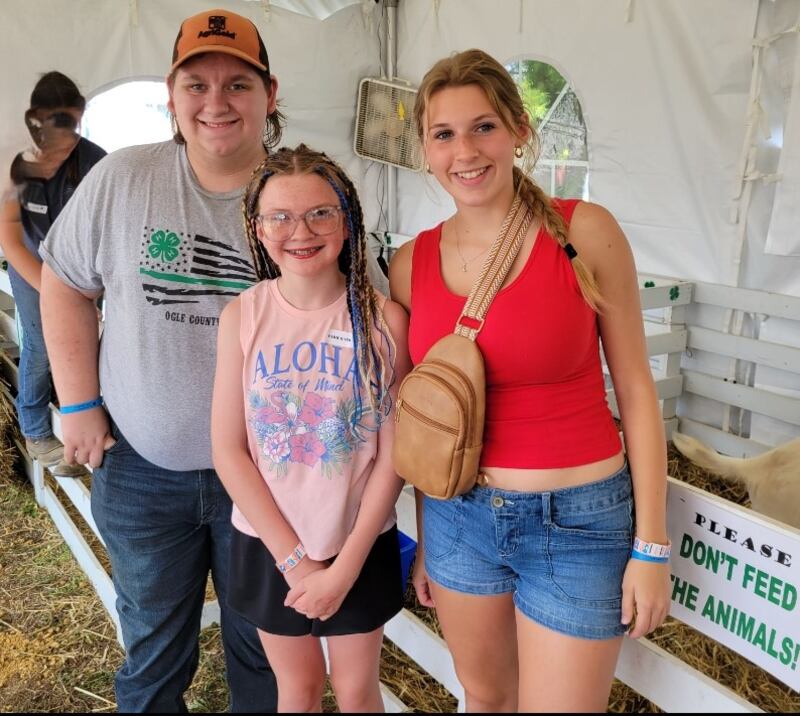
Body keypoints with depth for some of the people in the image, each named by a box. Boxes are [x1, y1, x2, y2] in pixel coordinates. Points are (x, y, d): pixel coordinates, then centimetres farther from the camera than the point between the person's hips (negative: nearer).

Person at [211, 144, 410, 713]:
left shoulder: (383, 318, -15)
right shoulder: (242, 317, -10)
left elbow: (392, 456, -12)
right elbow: (228, 451, -9)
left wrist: (344, 567, -11)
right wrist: (293, 558, -11)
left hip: (360, 544, -1)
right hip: (269, 543, 1)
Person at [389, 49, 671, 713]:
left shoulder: (585, 232, -11)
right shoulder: (411, 263, -2)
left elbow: (635, 388, -6)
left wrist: (652, 545, -6)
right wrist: (424, 539, 13)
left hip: (578, 522, -3)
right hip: (458, 517, 4)